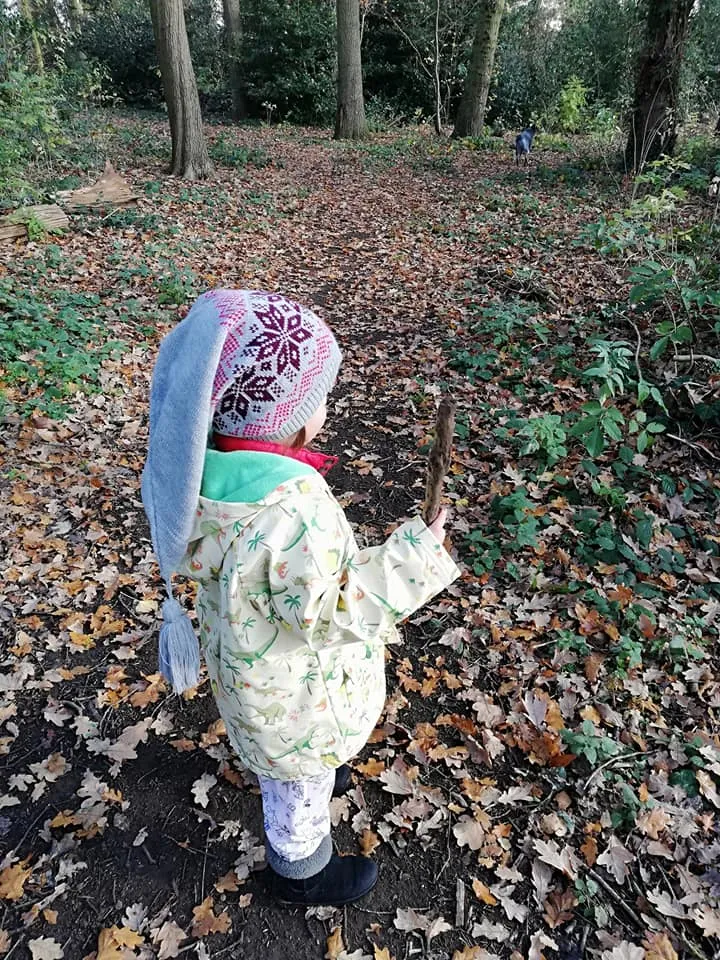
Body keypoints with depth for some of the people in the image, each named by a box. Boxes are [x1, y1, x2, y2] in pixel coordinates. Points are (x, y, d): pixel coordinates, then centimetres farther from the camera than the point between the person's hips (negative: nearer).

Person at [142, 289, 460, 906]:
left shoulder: (204, 465, -17)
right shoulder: (295, 507, -42)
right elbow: (329, 611, -30)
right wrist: (413, 558, -25)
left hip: (243, 655, 7)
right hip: (297, 686, -7)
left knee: (283, 755, 36)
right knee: (301, 783, 23)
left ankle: (315, 777, 66)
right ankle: (301, 872, 51)